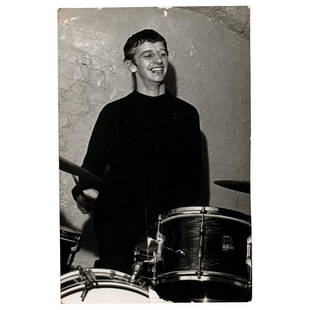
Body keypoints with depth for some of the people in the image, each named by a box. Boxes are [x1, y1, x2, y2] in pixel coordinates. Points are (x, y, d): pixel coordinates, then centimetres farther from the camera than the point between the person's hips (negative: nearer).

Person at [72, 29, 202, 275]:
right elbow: (93, 164, 10)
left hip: (169, 219, 1)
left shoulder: (186, 114, 15)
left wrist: (180, 207, -3)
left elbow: (193, 174, 14)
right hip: (119, 218, -1)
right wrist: (86, 191, -11)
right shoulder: (115, 113, 13)